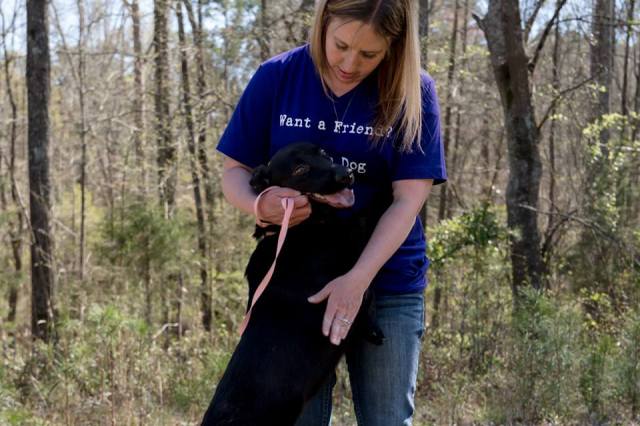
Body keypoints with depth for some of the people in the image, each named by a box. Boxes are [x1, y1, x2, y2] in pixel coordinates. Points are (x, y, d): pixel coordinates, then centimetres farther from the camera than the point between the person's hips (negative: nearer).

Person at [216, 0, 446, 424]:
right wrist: (260, 205, -20)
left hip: (389, 284, -1)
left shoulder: (413, 92, -6)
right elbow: (235, 170, 3)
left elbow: (409, 198, -11)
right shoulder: (277, 77, -2)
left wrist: (358, 279, -24)